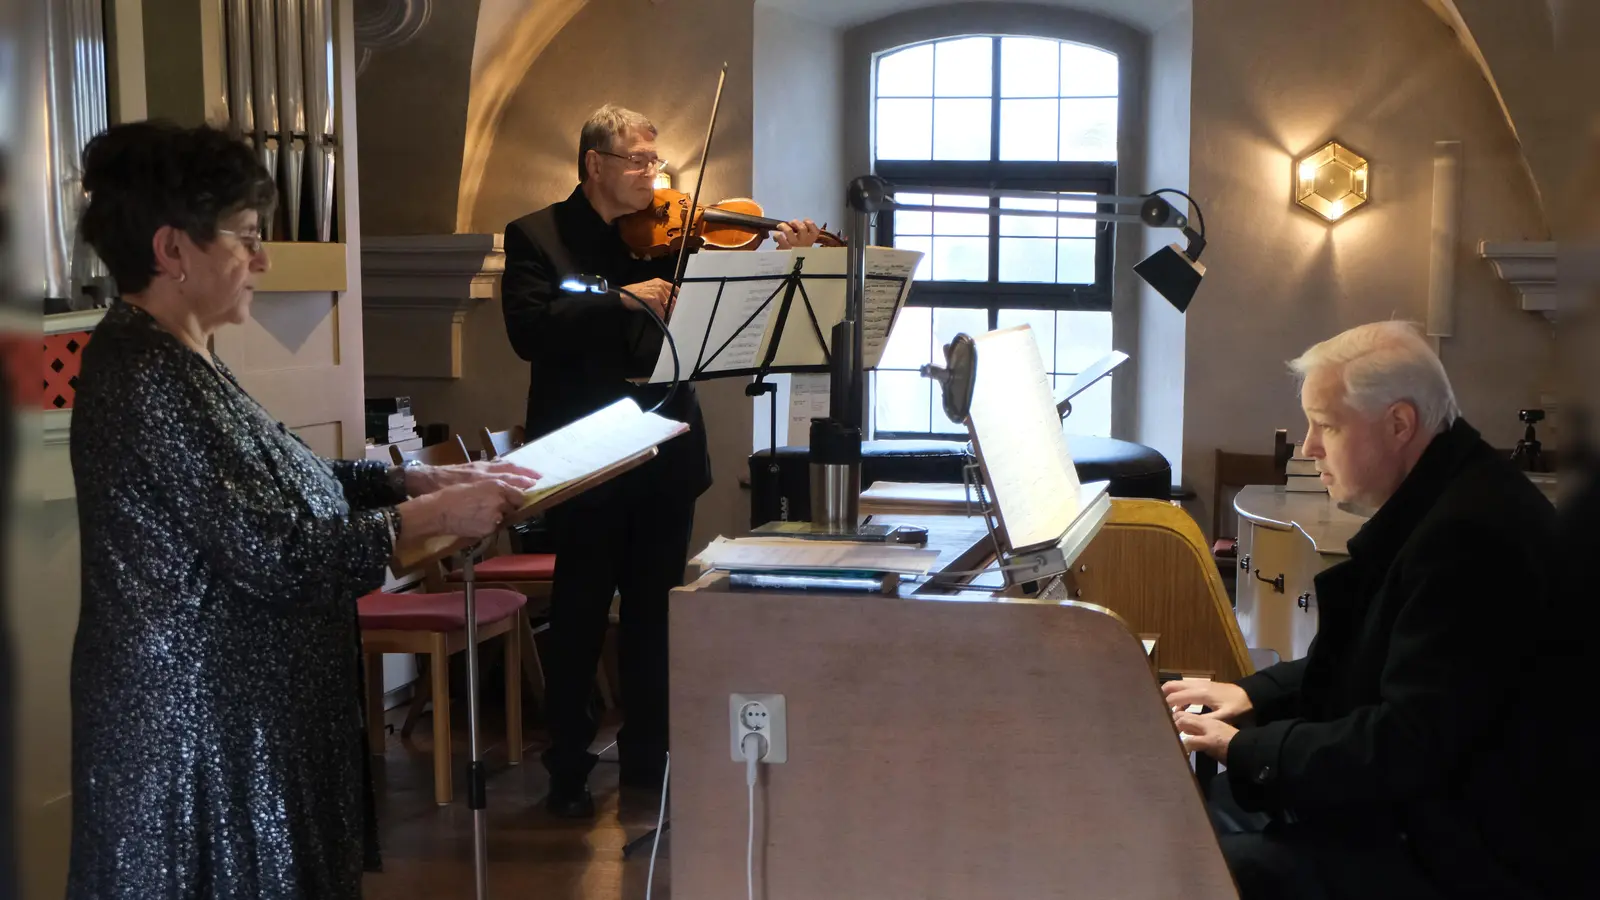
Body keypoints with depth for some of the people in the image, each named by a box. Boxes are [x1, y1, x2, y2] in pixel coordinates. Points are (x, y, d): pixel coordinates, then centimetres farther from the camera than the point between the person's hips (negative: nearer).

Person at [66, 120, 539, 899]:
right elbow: (280, 555, -24)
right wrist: (432, 516, -15)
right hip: (199, 718, -10)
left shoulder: (168, 356, 10)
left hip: (222, 701, 10)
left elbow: (280, 483, 14)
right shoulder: (152, 378, -23)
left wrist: (426, 478, 5)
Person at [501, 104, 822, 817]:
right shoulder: (536, 236, -2)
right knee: (580, 618, 6)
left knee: (654, 614, 14)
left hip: (665, 456, 4)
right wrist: (619, 298, -24)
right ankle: (568, 771, 20)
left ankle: (647, 758, 27)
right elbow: (528, 330, -17)